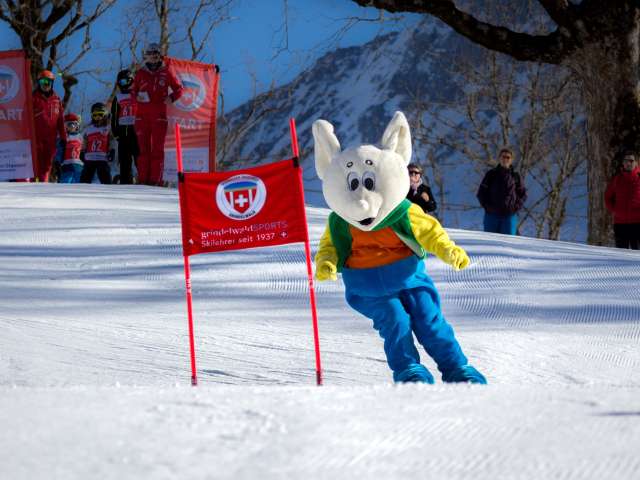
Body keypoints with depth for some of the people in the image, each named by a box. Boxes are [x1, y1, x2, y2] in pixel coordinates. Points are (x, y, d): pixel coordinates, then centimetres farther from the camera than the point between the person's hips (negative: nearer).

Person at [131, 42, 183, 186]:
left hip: (159, 115, -2)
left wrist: (171, 98, -10)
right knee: (143, 147, 2)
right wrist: (137, 96, -5)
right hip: (142, 115, 2)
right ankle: (143, 178, 4)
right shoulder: (140, 73, 10)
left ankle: (156, 179, -3)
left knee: (157, 148, -3)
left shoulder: (166, 72, 4)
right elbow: (133, 90, 18)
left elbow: (178, 89, 10)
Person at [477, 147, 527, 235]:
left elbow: (523, 194, 11)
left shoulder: (515, 176, 6)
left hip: (509, 215, 0)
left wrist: (516, 207, -3)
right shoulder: (491, 174, 5)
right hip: (492, 215, 0)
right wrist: (487, 206, -6)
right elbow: (481, 192, 6)